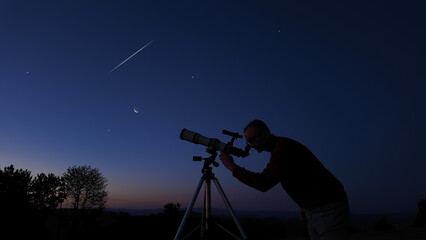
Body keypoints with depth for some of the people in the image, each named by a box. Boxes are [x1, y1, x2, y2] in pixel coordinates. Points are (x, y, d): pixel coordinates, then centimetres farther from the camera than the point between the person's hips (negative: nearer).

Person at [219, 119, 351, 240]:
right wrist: (304, 205, 17)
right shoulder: (278, 149, 12)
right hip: (313, 211, 10)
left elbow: (264, 183, -28)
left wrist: (233, 167, -19)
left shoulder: (284, 146, -20)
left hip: (329, 209, -9)